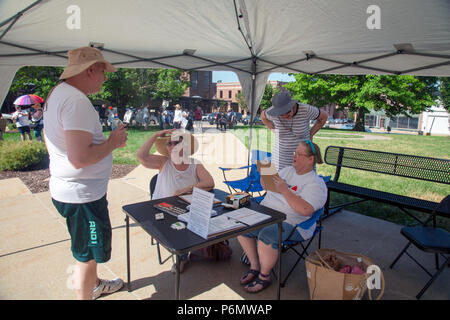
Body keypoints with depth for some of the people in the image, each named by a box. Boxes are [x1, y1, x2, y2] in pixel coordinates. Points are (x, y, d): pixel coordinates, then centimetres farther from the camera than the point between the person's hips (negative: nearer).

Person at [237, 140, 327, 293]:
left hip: (292, 224, -7)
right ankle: (254, 267, 6)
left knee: (266, 236, -33)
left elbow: (305, 210, -25)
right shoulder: (287, 170, 12)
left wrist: (284, 190, -26)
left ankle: (265, 276, -6)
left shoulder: (316, 184, -10)